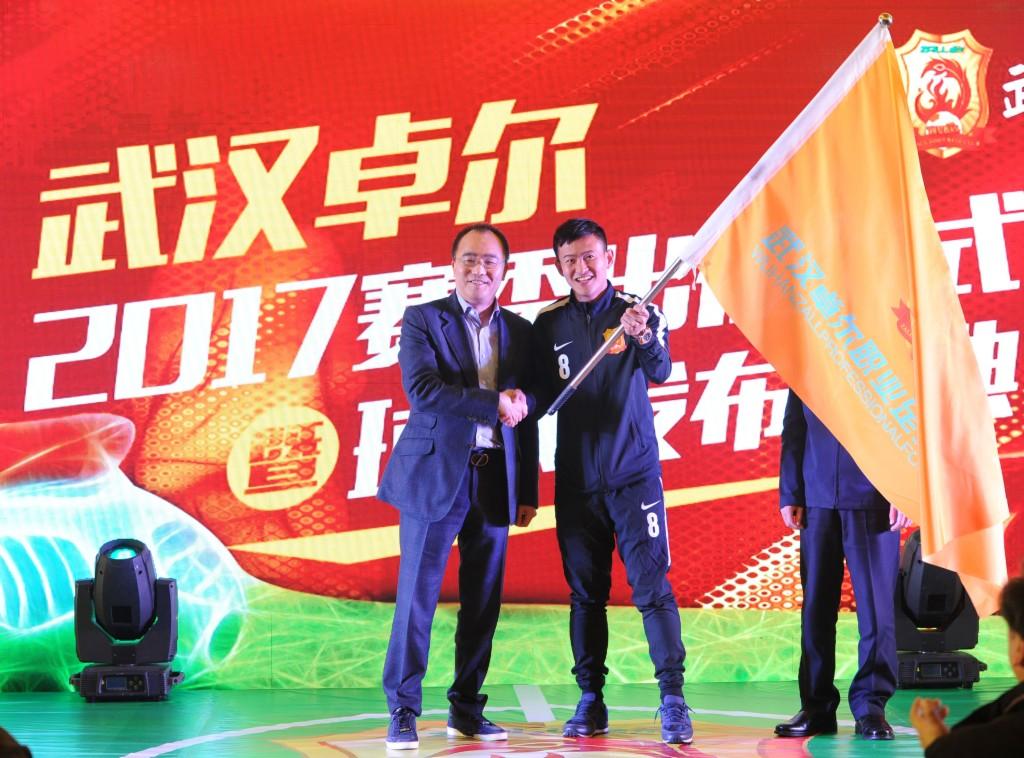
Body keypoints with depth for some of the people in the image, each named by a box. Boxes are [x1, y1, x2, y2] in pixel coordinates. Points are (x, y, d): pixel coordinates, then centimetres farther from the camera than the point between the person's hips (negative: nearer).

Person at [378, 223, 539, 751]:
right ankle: (403, 714, 1)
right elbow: (421, 387, -14)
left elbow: (525, 417, 13)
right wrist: (493, 404, -18)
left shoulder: (520, 332, 13)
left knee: (483, 604, 6)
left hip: (495, 481, 4)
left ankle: (466, 711, 15)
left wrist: (528, 491, 10)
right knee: (417, 598, -4)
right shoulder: (422, 319, 1)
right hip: (435, 475, -4)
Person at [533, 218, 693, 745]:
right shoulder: (549, 324, 6)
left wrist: (644, 339, -39)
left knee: (652, 586, -8)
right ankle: (590, 701, 13)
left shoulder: (637, 312, -2)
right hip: (576, 478, 3)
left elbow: (661, 373, -20)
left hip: (634, 473, -3)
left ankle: (672, 700, -8)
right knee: (585, 592, 7)